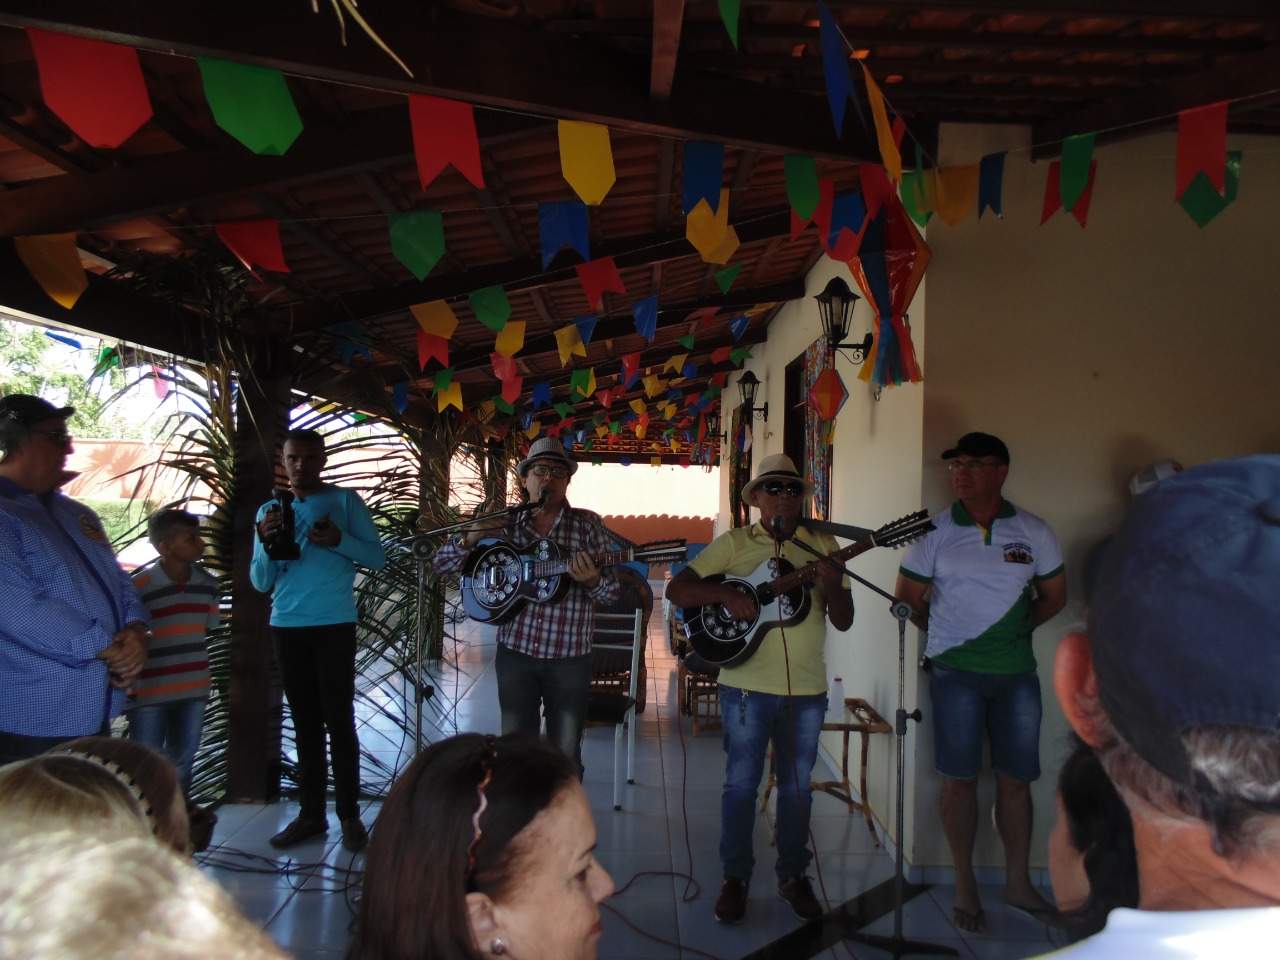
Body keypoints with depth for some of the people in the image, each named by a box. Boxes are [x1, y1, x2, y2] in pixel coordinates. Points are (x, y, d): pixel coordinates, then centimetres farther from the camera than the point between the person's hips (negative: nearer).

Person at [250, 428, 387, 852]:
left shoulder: (345, 501, 1)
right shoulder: (269, 511, 12)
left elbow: (377, 557, -3)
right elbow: (261, 582, 9)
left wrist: (339, 539, -19)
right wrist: (266, 543, -10)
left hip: (334, 625, -4)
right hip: (286, 627, 4)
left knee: (338, 719, -3)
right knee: (305, 722, 8)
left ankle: (349, 814, 3)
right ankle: (311, 813, 15)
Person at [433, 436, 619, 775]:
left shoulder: (588, 524, 0)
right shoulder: (504, 524, 3)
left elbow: (611, 593, -2)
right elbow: (442, 563, 4)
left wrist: (592, 581, -26)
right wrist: (471, 538, -17)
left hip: (570, 658, -1)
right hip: (515, 653, 1)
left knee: (565, 756, 7)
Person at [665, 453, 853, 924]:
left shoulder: (823, 545, 5)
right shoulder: (733, 544, 0)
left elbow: (844, 621, 3)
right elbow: (676, 589, -5)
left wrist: (831, 583, -17)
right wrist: (725, 594, -21)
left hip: (807, 689, 2)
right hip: (747, 686, -2)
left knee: (797, 786, 14)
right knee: (740, 784, 6)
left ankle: (793, 875, 30)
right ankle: (735, 878, 22)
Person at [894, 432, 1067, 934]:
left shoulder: (1034, 531, 3)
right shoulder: (935, 531, -1)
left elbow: (1054, 595, 13)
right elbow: (909, 597, 5)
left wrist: (1014, 629, 5)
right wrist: (950, 634, 4)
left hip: (1017, 672, 2)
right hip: (955, 673, -2)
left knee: (1016, 779, 9)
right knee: (960, 779, 4)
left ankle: (1018, 883, 24)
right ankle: (965, 886, 17)